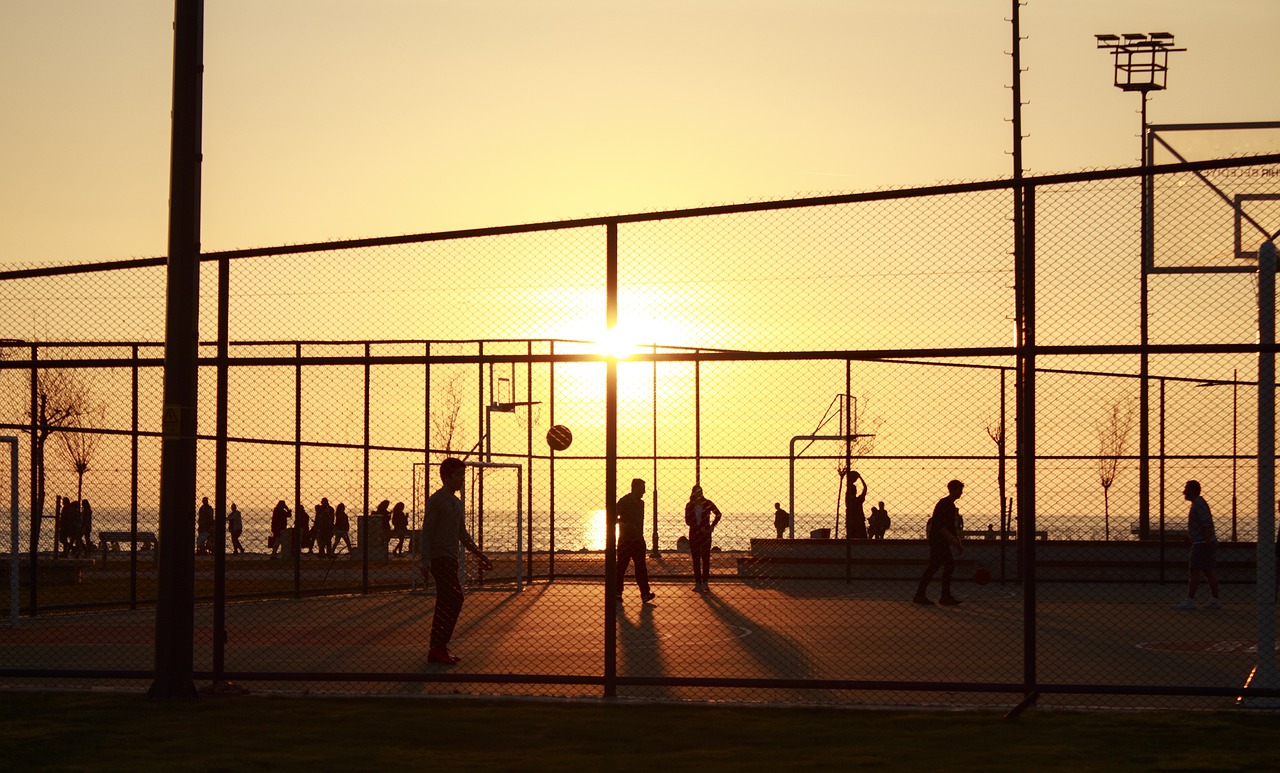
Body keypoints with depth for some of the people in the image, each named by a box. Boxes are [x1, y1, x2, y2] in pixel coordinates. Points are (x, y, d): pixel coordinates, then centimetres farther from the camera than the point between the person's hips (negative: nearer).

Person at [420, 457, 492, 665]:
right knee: (455, 600, -15)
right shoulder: (436, 501, -9)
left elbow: (463, 534, 25)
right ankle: (438, 648, -13)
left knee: (446, 604, 8)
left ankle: (437, 649, 11)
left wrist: (479, 554, 23)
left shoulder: (456, 503, 18)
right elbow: (427, 532, -13)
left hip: (450, 558, 9)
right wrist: (426, 560, -20)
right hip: (440, 558, -9)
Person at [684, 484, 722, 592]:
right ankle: (698, 583, 3)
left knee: (706, 559, -4)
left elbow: (718, 514, 12)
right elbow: (688, 520, -3)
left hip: (705, 534, -1)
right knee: (696, 559, 0)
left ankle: (705, 583, -1)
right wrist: (700, 528, -12)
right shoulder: (689, 506, 3)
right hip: (694, 534, 1)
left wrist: (712, 526, 0)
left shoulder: (707, 504, 1)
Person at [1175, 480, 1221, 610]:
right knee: (1208, 572, 11)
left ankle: (1190, 600, -12)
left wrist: (1208, 542, -28)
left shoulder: (1199, 504, -14)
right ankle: (1215, 600, 12)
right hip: (1205, 544, 10)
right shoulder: (1199, 503, 18)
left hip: (1202, 544, -10)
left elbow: (1207, 524, -23)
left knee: (1194, 571, -10)